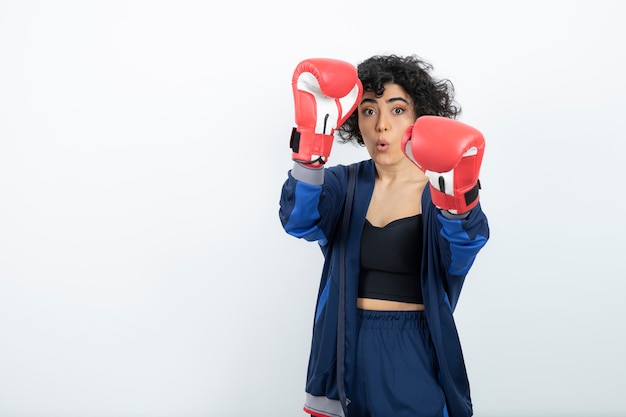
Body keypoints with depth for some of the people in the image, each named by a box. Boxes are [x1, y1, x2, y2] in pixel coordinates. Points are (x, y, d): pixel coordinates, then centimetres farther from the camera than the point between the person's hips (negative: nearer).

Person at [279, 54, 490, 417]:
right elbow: (298, 221, -20)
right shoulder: (343, 184, 0)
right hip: (346, 350, 2)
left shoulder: (441, 192, -6)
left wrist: (455, 194, -49)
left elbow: (467, 243, -27)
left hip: (416, 353, -2)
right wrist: (312, 141, -36)